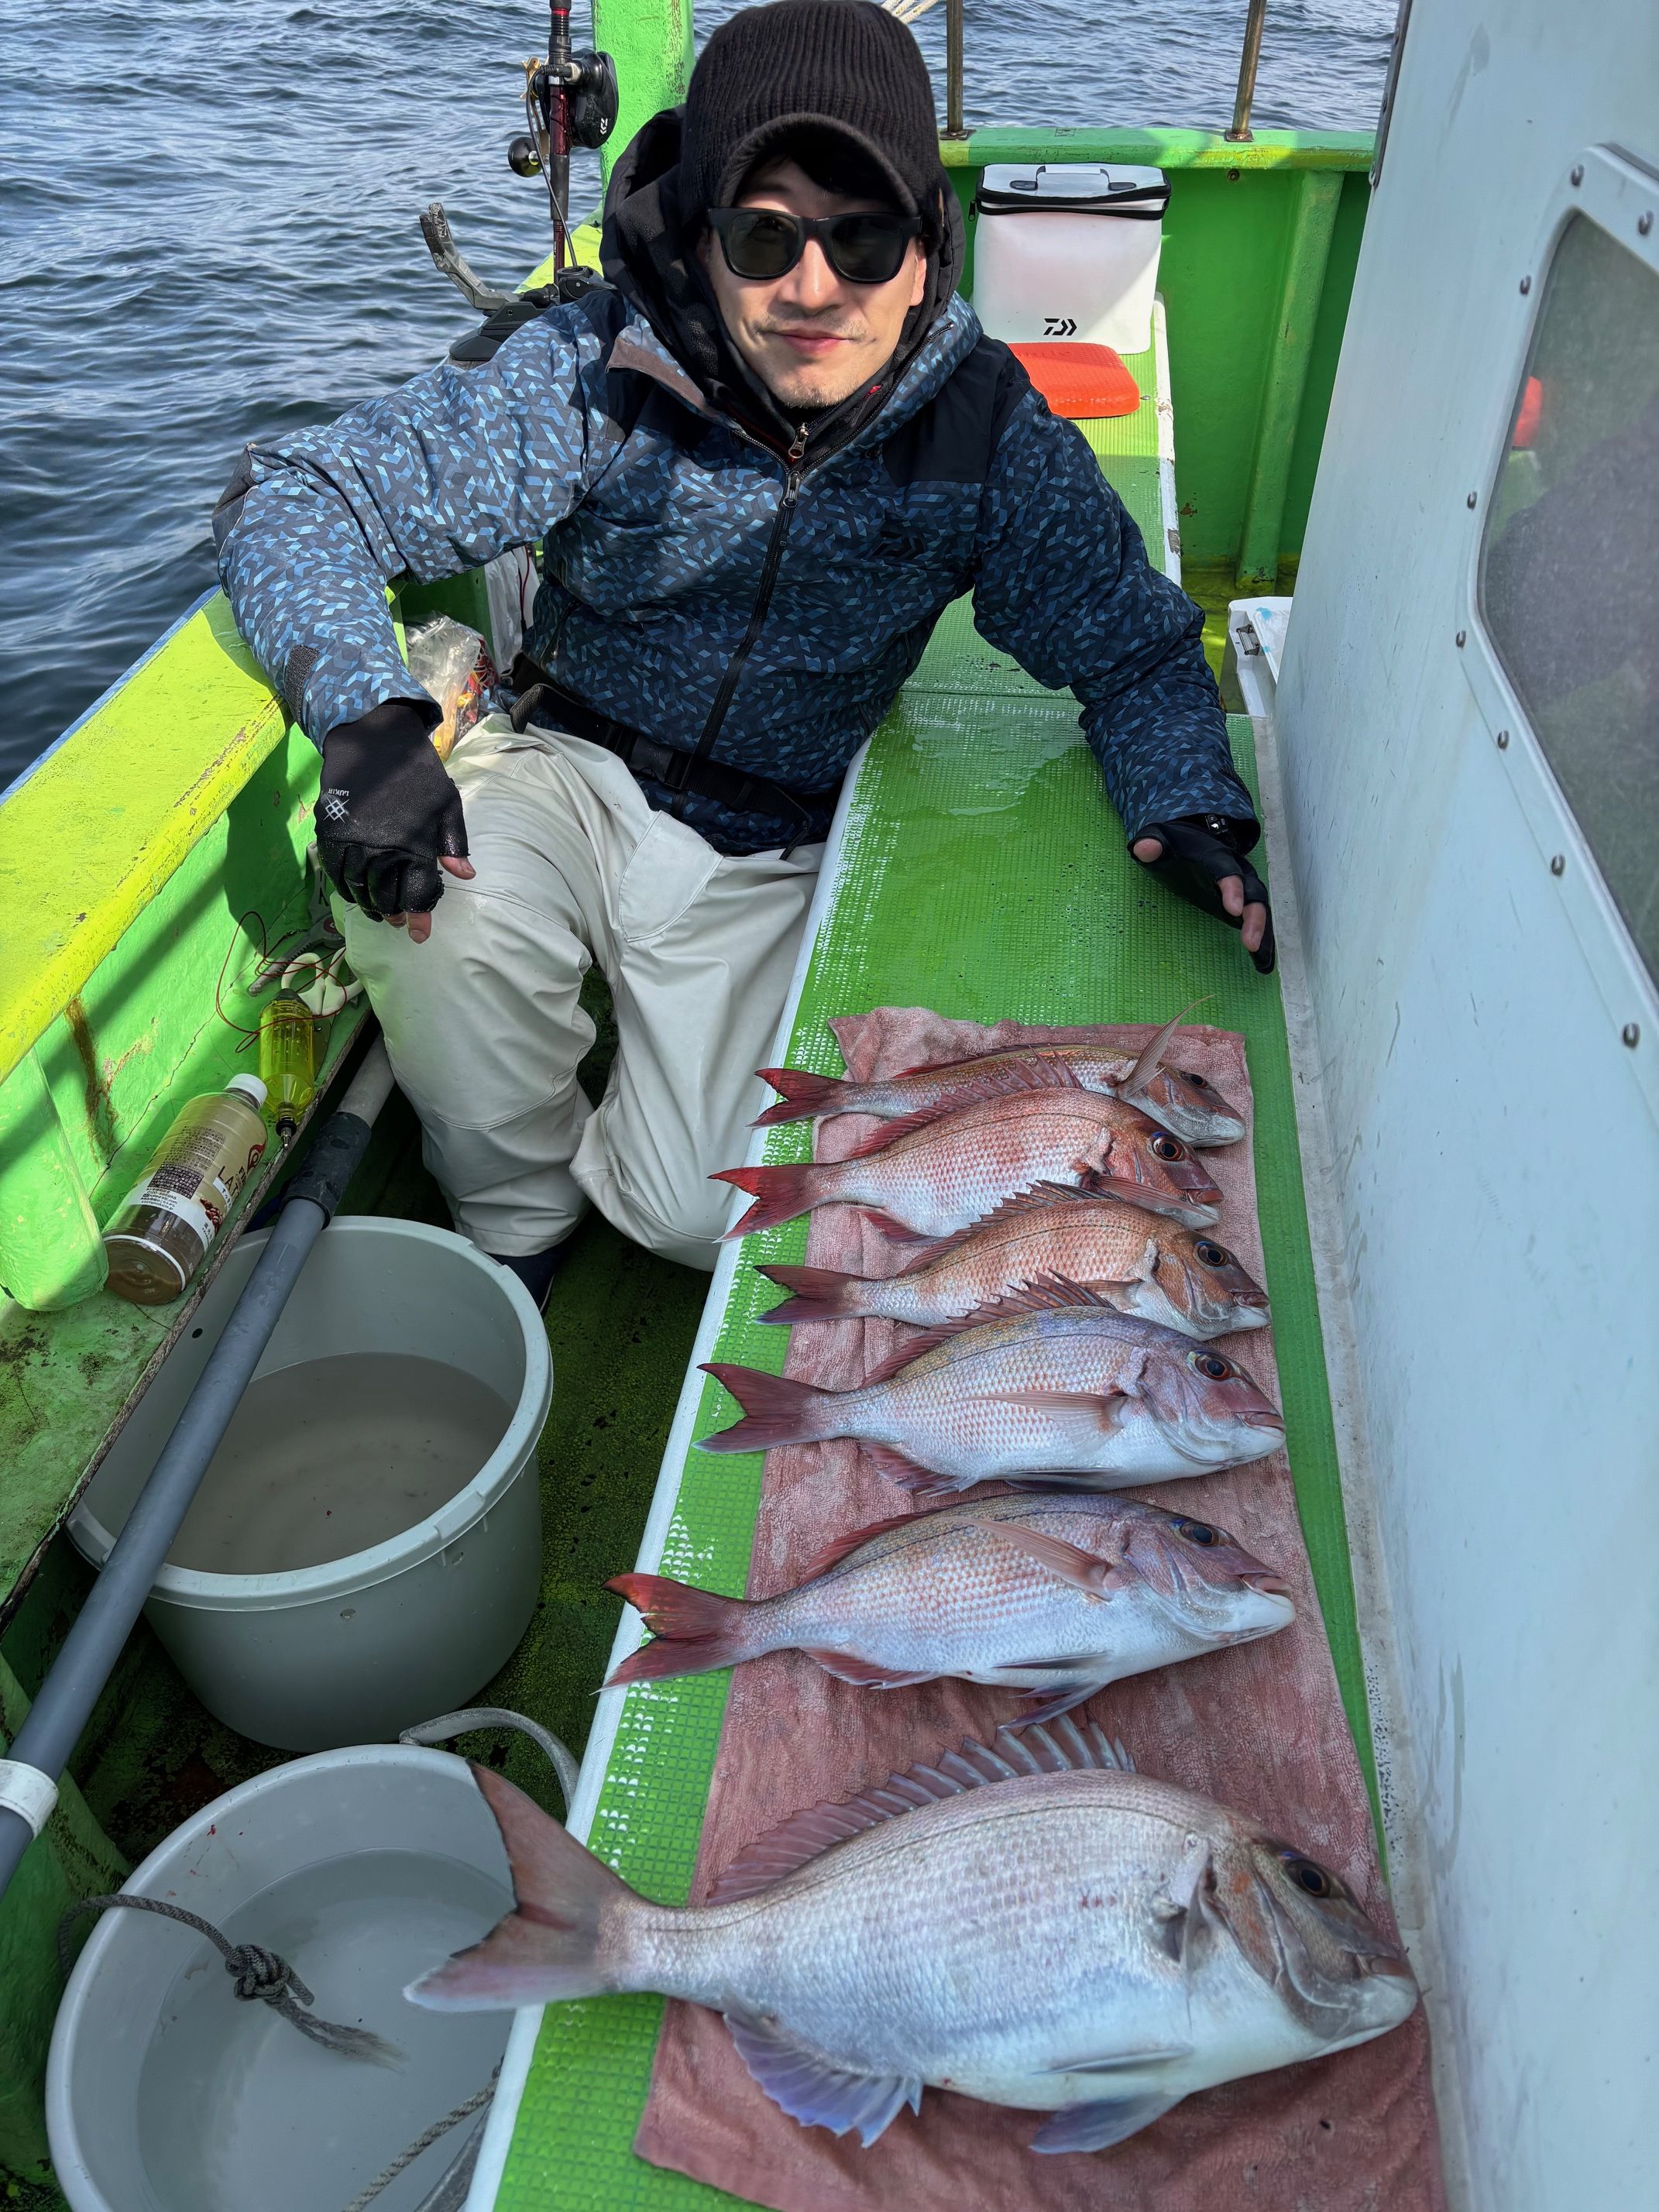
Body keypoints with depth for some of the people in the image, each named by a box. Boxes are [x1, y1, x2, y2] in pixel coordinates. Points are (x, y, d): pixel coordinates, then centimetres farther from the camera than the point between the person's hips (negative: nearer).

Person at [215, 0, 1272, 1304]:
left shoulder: (983, 426, -13)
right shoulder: (594, 377, -17)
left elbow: (1132, 638, -5)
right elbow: (296, 496, -16)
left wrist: (1191, 809, -26)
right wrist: (369, 722, -35)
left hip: (764, 859, 0)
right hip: (571, 770, 1)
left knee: (696, 1213, -15)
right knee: (431, 899, -33)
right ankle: (516, 1222, -2)